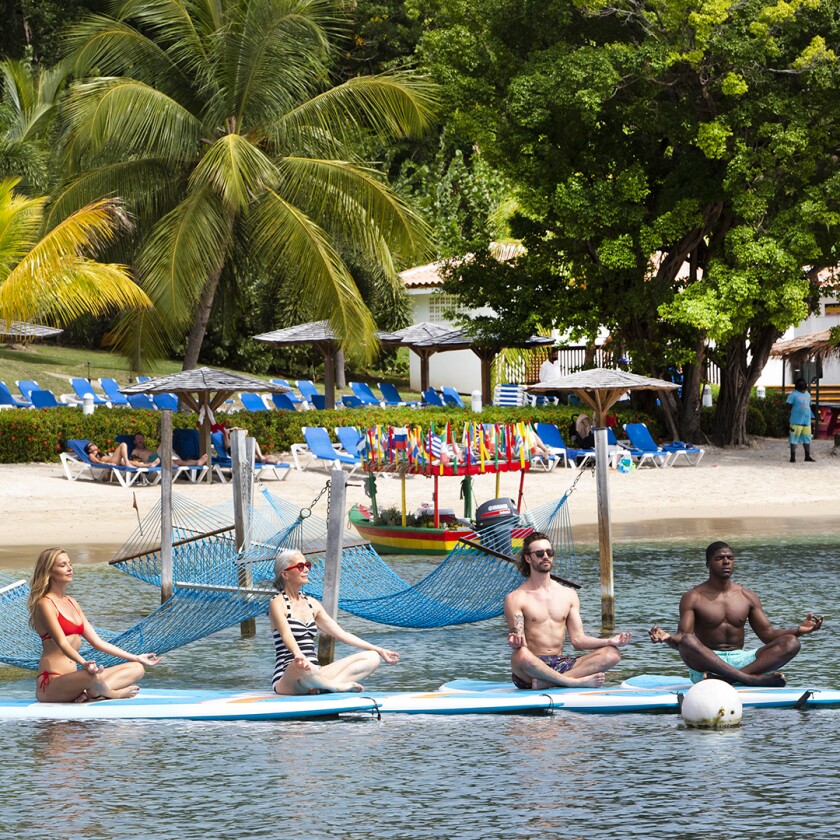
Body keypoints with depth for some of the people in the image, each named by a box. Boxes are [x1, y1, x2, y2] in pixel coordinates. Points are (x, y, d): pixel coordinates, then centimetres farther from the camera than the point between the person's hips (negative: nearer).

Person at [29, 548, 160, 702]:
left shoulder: (71, 602, 20)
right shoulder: (45, 604, -8)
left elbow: (97, 642, 20)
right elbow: (62, 643, -22)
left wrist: (136, 658, 18)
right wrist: (84, 664, -40)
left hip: (71, 679, 9)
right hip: (51, 684, -9)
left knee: (137, 668, 1)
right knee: (92, 676, -40)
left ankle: (90, 692, -19)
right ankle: (112, 693, -7)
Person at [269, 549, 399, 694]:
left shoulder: (311, 604, 20)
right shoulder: (278, 603, -3)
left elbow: (341, 634, 20)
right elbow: (286, 635, -22)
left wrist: (379, 650, 15)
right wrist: (298, 654, -44)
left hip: (314, 674, 8)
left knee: (372, 657, -3)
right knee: (302, 665, -45)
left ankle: (324, 685, -24)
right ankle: (338, 686, -17)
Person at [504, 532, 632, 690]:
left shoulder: (568, 595, 16)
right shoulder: (516, 598, 1)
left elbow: (578, 640, 11)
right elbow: (520, 646, -7)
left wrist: (610, 641, -5)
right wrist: (516, 642, -32)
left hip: (561, 665, 5)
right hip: (531, 669, -5)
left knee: (612, 654, -17)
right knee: (521, 655, -41)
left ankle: (546, 682, -31)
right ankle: (577, 681, -28)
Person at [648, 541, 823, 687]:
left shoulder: (747, 596, 14)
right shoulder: (694, 598, 2)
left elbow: (767, 634, 12)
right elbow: (683, 637, -7)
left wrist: (799, 630, -4)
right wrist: (667, 638, -31)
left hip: (739, 661, 4)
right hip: (705, 664, -4)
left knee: (790, 643, -18)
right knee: (688, 641, -37)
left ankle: (726, 678, -40)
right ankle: (750, 678, -46)